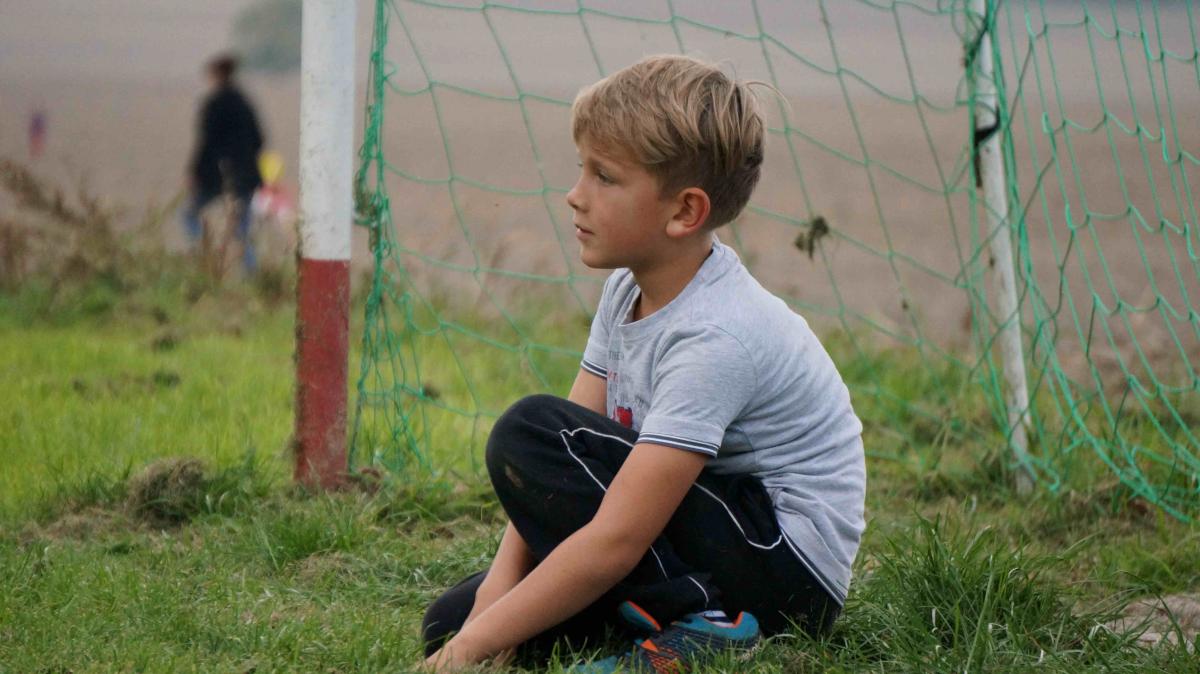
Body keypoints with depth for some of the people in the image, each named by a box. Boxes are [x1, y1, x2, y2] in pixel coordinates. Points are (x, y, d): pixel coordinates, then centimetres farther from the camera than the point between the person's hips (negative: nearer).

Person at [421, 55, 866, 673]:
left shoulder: (714, 338, -25)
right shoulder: (628, 291, 3)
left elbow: (614, 541, -29)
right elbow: (555, 476, 2)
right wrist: (500, 585, -12)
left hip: (790, 568, -9)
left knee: (528, 432, -20)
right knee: (451, 620, -2)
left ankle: (696, 624, -19)